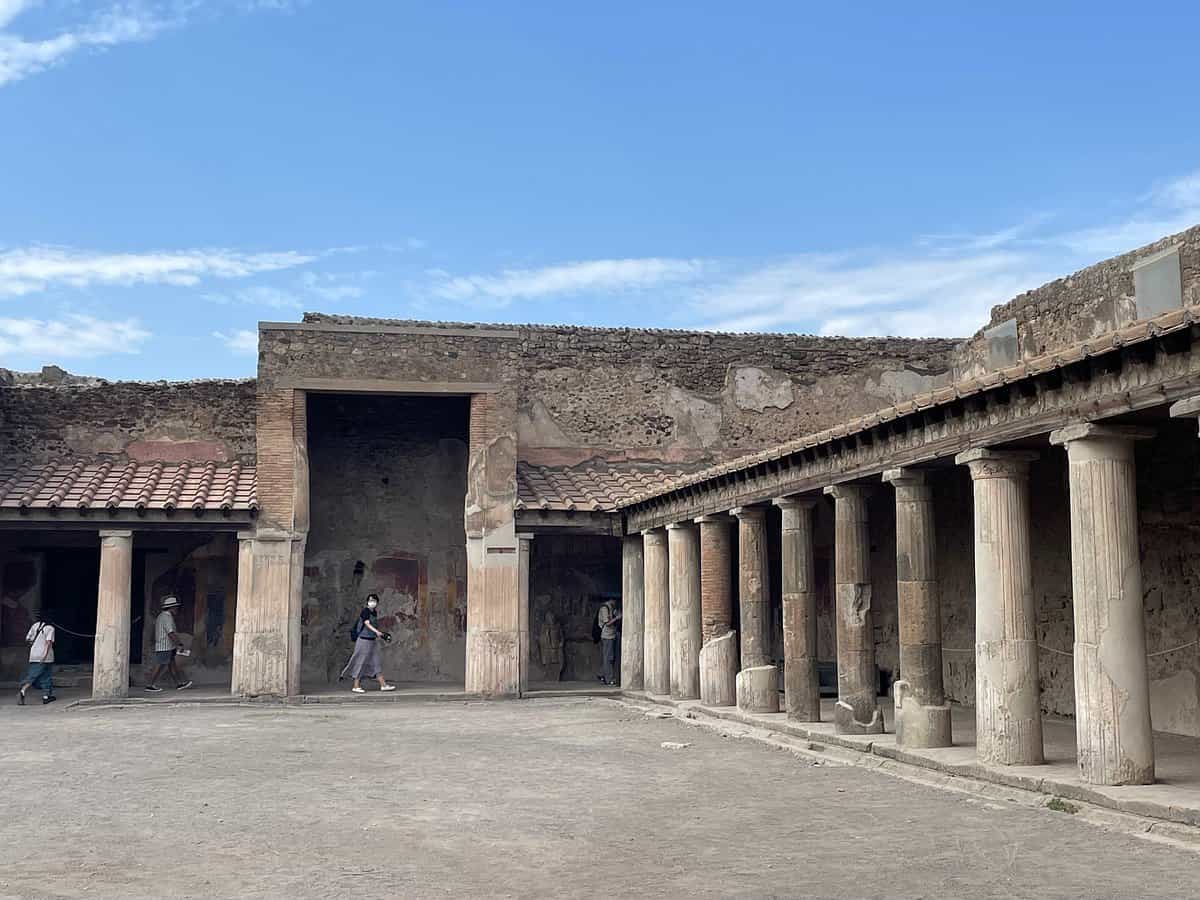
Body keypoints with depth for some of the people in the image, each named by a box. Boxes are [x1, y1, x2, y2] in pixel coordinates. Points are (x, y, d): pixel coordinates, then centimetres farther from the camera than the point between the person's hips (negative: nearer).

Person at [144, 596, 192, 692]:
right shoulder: (167, 617, -16)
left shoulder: (161, 616, 17)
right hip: (165, 647, -10)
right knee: (160, 666, -4)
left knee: (172, 665, 10)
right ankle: (150, 685, 1)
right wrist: (179, 643, -24)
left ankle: (179, 684, 13)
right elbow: (171, 633, -25)